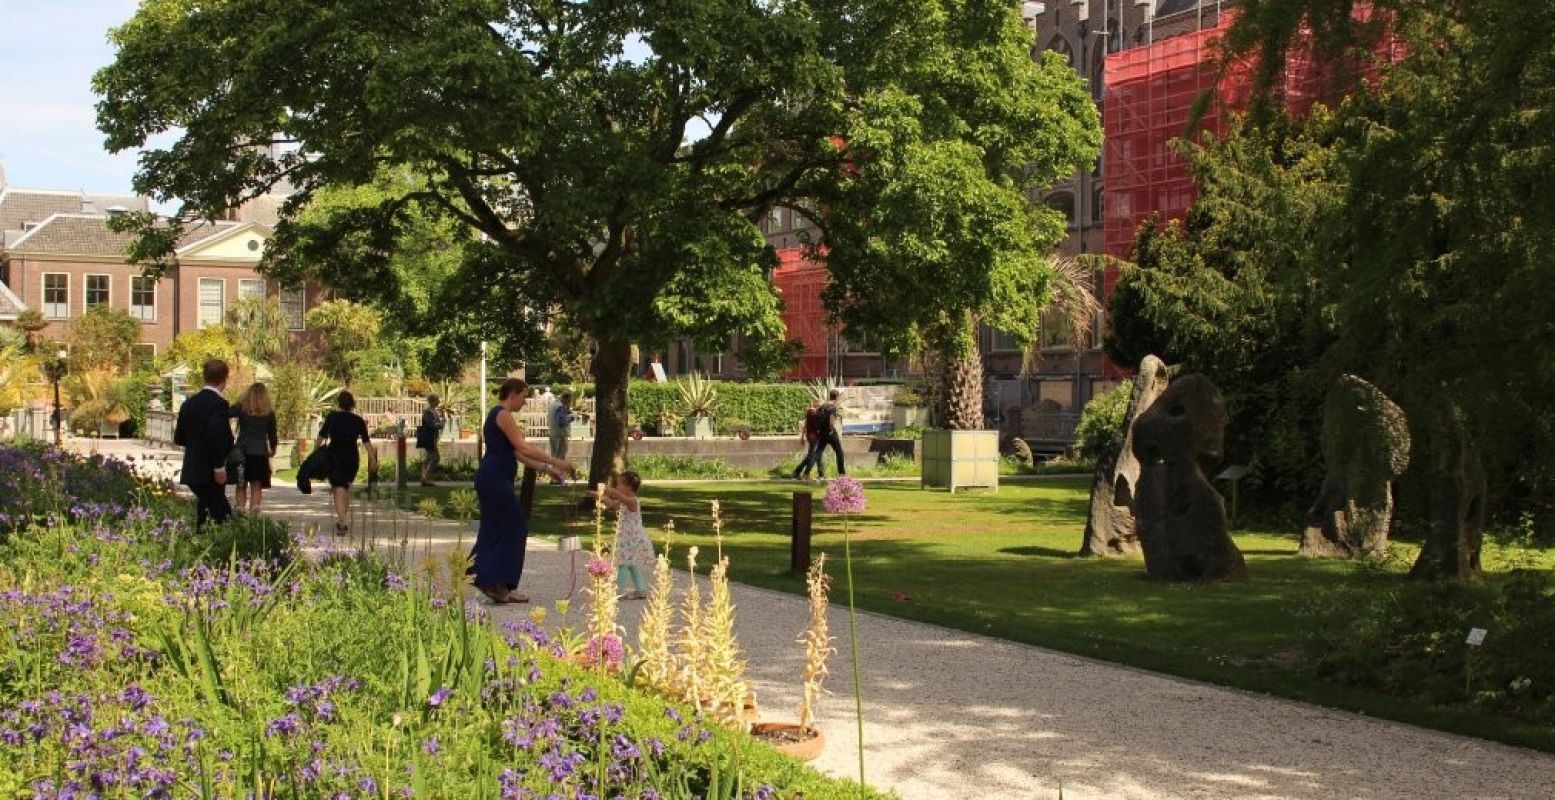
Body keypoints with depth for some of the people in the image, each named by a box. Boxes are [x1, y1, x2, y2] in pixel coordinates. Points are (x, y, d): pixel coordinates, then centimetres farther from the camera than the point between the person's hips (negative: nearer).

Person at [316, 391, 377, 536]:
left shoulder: (331, 417, -3)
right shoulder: (358, 421, 1)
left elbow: (321, 437, -4)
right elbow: (366, 442, 0)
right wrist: (373, 460, 3)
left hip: (335, 457, -3)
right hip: (352, 458, 3)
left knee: (339, 490, -7)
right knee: (346, 488, 20)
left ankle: (342, 521, -23)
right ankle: (344, 520, 25)